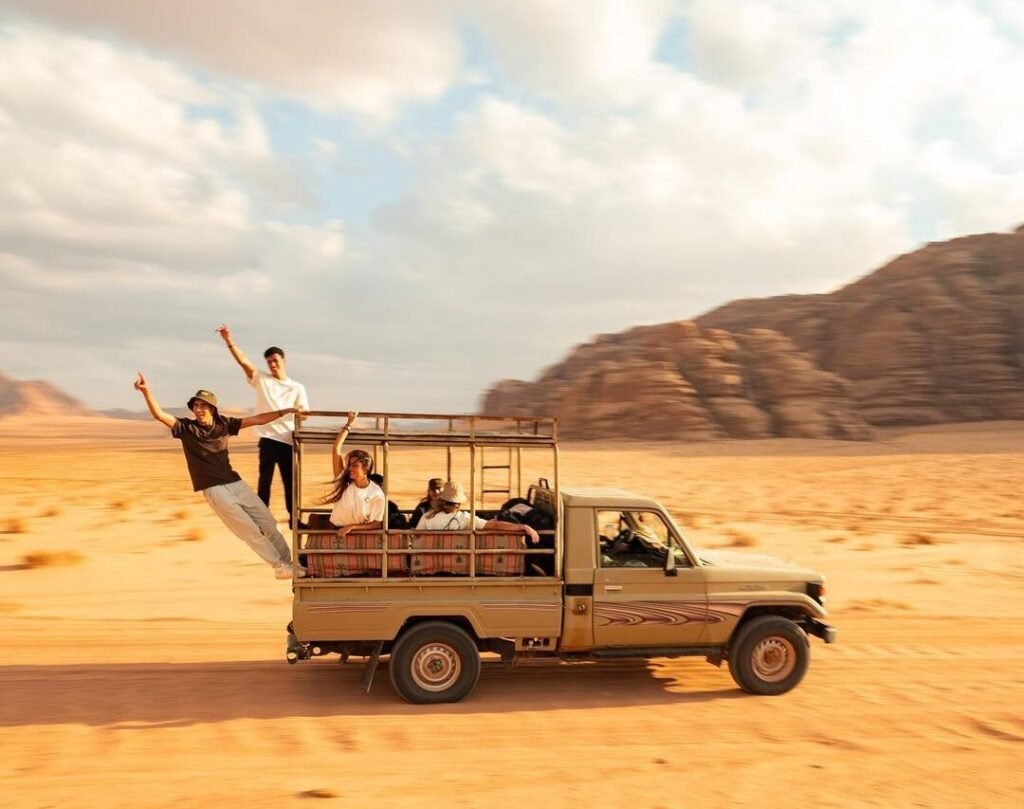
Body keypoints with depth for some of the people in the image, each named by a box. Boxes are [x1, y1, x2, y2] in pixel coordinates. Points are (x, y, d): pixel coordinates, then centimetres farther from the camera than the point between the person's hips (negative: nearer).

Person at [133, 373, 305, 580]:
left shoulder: (224, 423, 4)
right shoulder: (186, 428, -5)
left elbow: (257, 420, 5)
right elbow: (159, 415, -16)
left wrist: (284, 411, 0)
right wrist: (146, 391, -31)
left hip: (235, 482, 4)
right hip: (214, 489, -4)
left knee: (268, 523, 7)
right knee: (249, 530, -5)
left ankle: (288, 563, 20)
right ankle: (280, 566, 5)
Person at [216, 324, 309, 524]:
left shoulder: (297, 387, 10)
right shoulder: (261, 379, 7)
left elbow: (304, 413, 3)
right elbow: (243, 361, -7)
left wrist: (298, 411, -21)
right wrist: (229, 341, -20)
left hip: (288, 440, 1)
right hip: (268, 439, -1)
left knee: (290, 481, 7)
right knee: (265, 480, 0)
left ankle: (293, 519, 16)